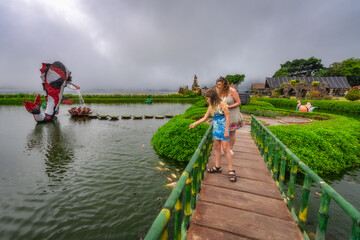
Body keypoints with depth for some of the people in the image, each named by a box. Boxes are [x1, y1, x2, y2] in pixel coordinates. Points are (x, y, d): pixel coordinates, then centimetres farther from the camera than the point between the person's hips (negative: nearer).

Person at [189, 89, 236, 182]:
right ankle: (217, 167, 22)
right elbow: (204, 118, 16)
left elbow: (228, 117, -12)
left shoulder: (222, 104, -10)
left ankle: (231, 170, 1)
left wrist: (226, 130, -17)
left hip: (223, 128, -7)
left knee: (225, 148, -7)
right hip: (215, 129, 7)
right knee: (217, 148, 10)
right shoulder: (211, 107, 10)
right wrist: (194, 124, 15)